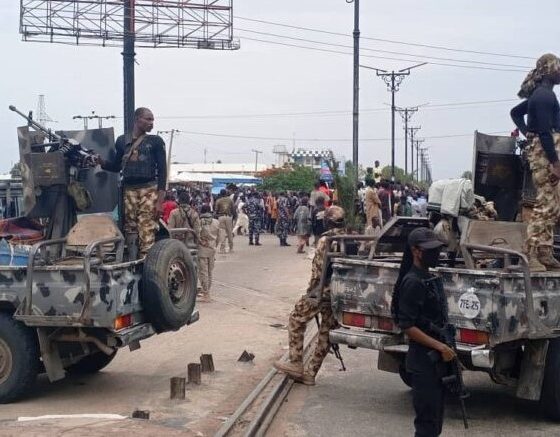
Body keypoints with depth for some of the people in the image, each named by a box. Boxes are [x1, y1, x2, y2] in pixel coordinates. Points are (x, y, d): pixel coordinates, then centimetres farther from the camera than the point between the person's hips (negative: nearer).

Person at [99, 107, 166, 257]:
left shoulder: (156, 141, 5)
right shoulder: (122, 140, 14)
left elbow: (162, 170, 1)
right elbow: (116, 166, 20)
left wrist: (160, 200, -7)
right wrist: (101, 162, -3)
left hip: (148, 190, -3)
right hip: (128, 190, 3)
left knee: (147, 236, -12)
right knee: (129, 233, 0)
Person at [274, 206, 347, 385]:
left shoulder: (325, 240, -12)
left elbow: (318, 270, -14)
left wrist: (310, 290, -2)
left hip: (322, 291, -6)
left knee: (296, 320, 11)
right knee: (326, 332, 12)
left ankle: (296, 364, 8)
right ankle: (310, 373, 18)